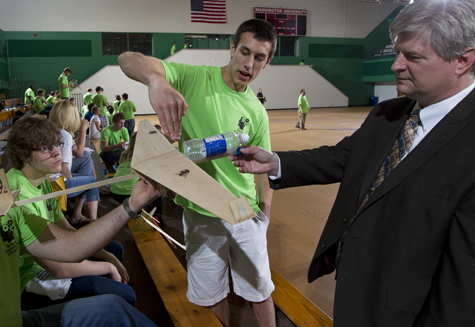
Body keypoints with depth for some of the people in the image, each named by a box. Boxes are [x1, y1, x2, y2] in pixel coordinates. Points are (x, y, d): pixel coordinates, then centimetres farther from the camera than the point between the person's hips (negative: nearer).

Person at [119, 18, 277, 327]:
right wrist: (157, 79, -44)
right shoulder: (194, 79, -11)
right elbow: (128, 59, -22)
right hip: (201, 213, -2)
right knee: (212, 295, 17)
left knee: (260, 289, 18)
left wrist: (264, 218, 2)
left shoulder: (257, 112, -2)